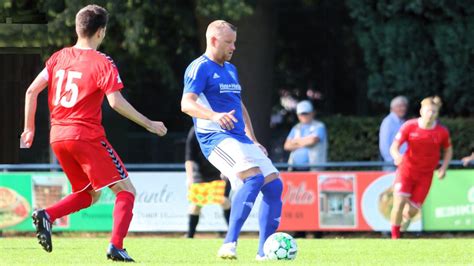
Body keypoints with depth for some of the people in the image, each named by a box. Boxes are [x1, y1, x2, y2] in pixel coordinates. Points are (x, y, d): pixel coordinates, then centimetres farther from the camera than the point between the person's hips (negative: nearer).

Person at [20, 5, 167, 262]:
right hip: (86, 135, -7)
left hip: (58, 136, 7)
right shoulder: (102, 63, -7)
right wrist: (148, 124, -7)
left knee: (89, 194, 21)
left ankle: (46, 215, -4)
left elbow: (32, 90, 9)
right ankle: (116, 247, -16)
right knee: (125, 190, 1)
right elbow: (116, 102, -16)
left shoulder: (59, 57, 10)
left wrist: (29, 129, 16)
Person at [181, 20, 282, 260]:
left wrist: (253, 140, 27)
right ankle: (229, 244, -32)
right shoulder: (200, 68, -6)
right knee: (254, 177, -30)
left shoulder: (230, 69, 22)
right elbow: (187, 103, -20)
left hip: (240, 138, 9)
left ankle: (264, 251, 3)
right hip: (216, 138, -9)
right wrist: (214, 116, -37)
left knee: (274, 185, 0)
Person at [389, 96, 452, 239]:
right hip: (406, 169, -1)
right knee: (399, 202, -17)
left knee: (412, 211, -3)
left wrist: (443, 168, -3)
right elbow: (394, 147, -10)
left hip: (425, 174, 1)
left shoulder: (442, 132, -6)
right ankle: (395, 236, 2)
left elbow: (448, 150, 12)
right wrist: (397, 156, -33)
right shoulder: (409, 126, -10)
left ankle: (406, 217, 37)